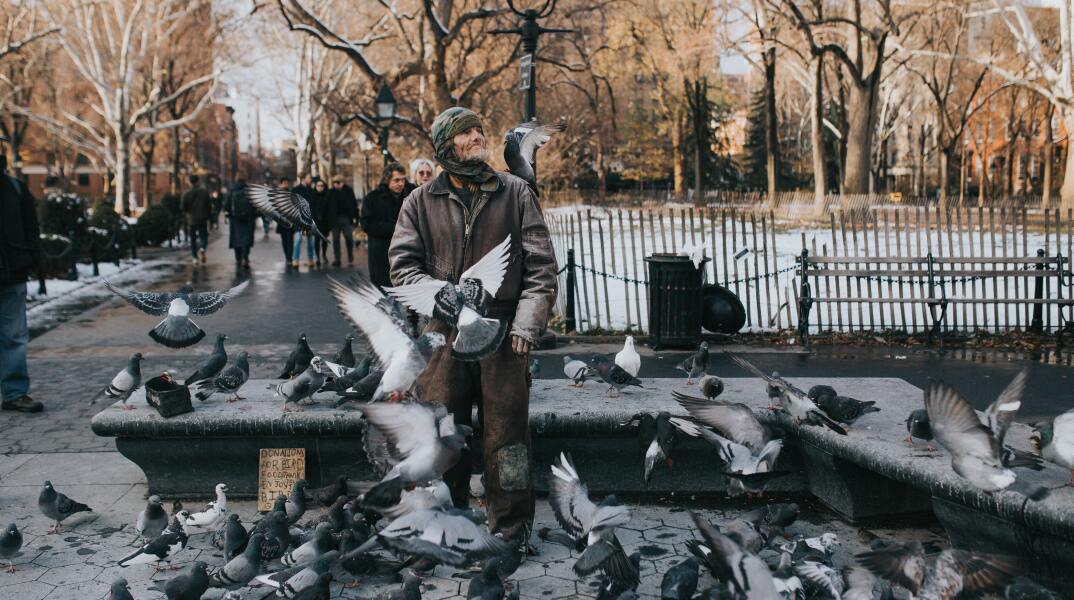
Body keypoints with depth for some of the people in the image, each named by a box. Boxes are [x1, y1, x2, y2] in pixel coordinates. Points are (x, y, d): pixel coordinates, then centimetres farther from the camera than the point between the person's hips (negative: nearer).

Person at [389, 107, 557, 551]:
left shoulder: (515, 193, 7)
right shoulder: (421, 202, 9)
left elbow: (541, 265, 3)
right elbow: (402, 263, 4)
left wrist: (527, 320, -9)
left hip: (504, 331, -1)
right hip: (445, 332, 1)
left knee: (506, 432, 0)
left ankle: (511, 530, 10)